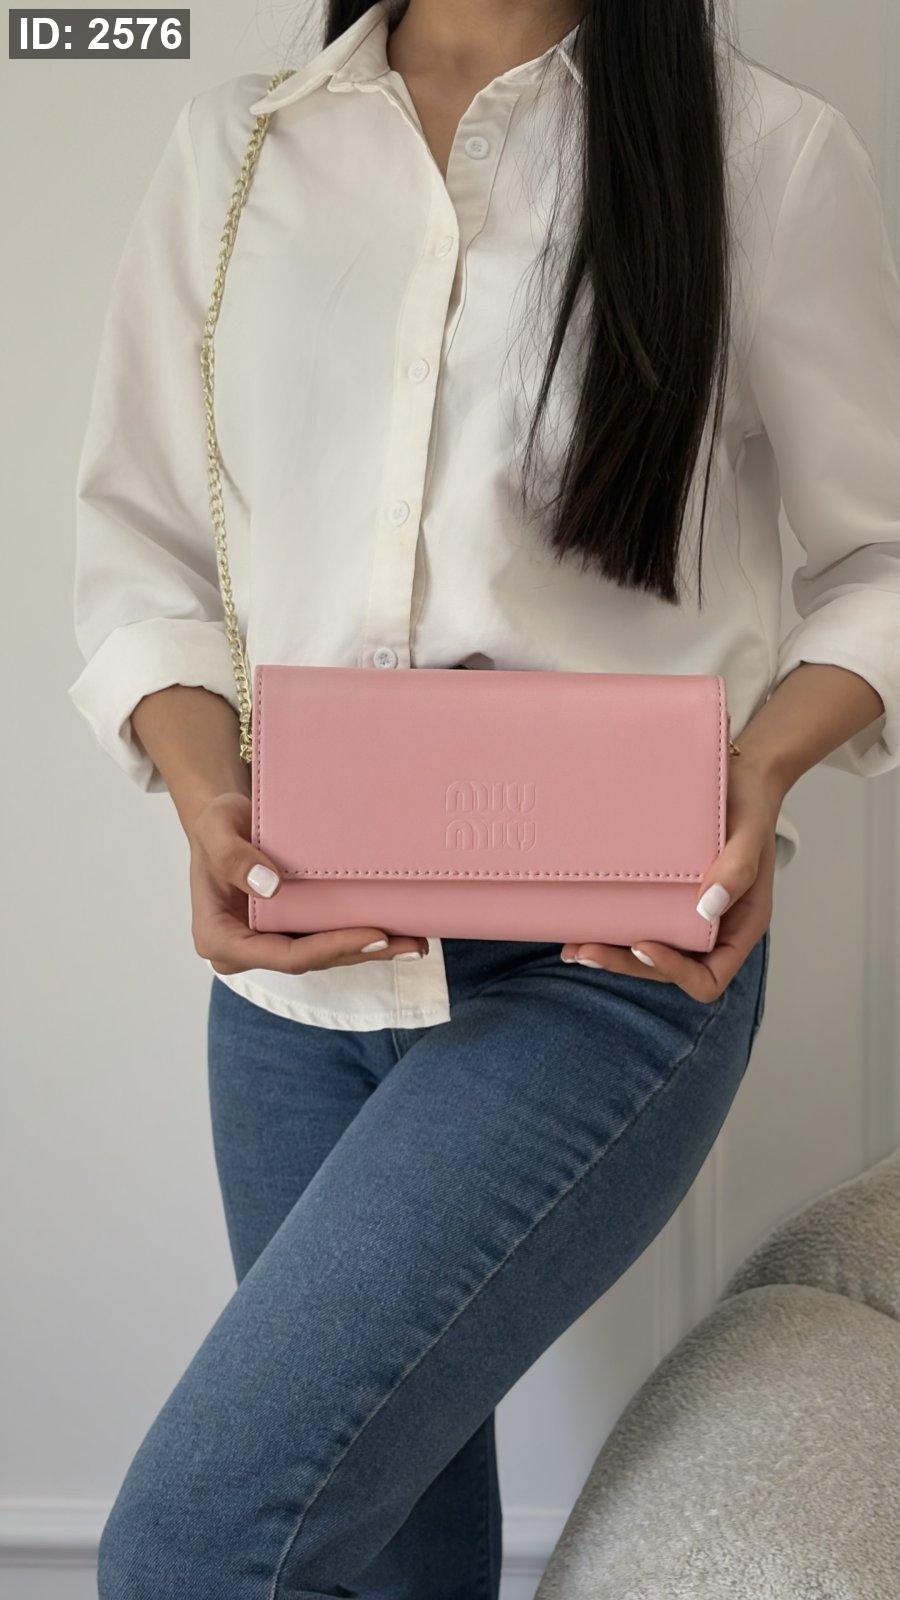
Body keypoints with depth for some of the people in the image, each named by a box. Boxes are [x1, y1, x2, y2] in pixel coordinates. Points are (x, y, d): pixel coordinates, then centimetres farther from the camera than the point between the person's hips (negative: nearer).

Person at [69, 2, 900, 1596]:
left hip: (611, 962, -4)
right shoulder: (231, 148, 8)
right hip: (295, 956, 4)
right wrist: (205, 793, -11)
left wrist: (763, 763, -17)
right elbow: (138, 543, 9)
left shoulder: (767, 152, -3)